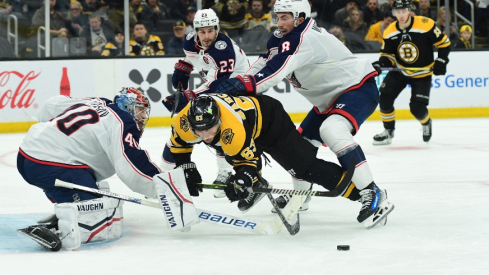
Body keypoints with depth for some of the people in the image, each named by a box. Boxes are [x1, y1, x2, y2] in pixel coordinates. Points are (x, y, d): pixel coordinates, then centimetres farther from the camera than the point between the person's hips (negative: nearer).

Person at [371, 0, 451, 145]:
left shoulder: (426, 24, -20)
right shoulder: (390, 32, -8)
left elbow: (444, 43, -11)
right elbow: (388, 55, 1)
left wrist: (441, 62, -18)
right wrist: (381, 63, -20)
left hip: (422, 74, -4)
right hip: (400, 72, 4)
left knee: (417, 108, -13)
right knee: (384, 97, -12)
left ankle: (426, 123, 24)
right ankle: (388, 131, 7)